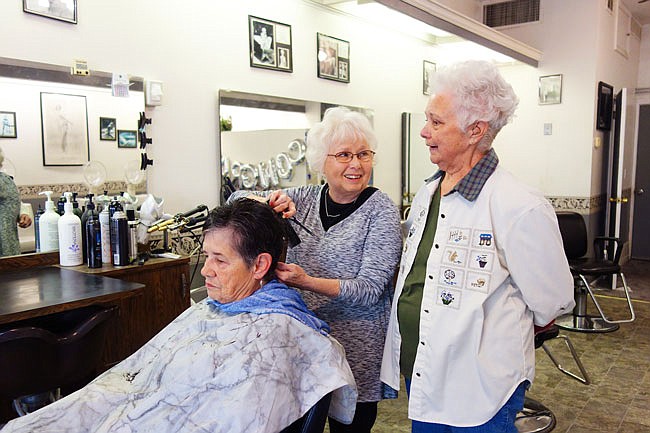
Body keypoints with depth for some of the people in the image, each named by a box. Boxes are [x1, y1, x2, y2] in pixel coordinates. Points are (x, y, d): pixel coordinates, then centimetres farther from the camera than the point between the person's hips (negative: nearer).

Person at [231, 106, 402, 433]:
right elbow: (237, 199, 6)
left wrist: (307, 281, -28)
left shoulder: (380, 210, -10)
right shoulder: (304, 199, 2)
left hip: (355, 343, -3)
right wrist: (266, 204, -16)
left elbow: (370, 288, -15)